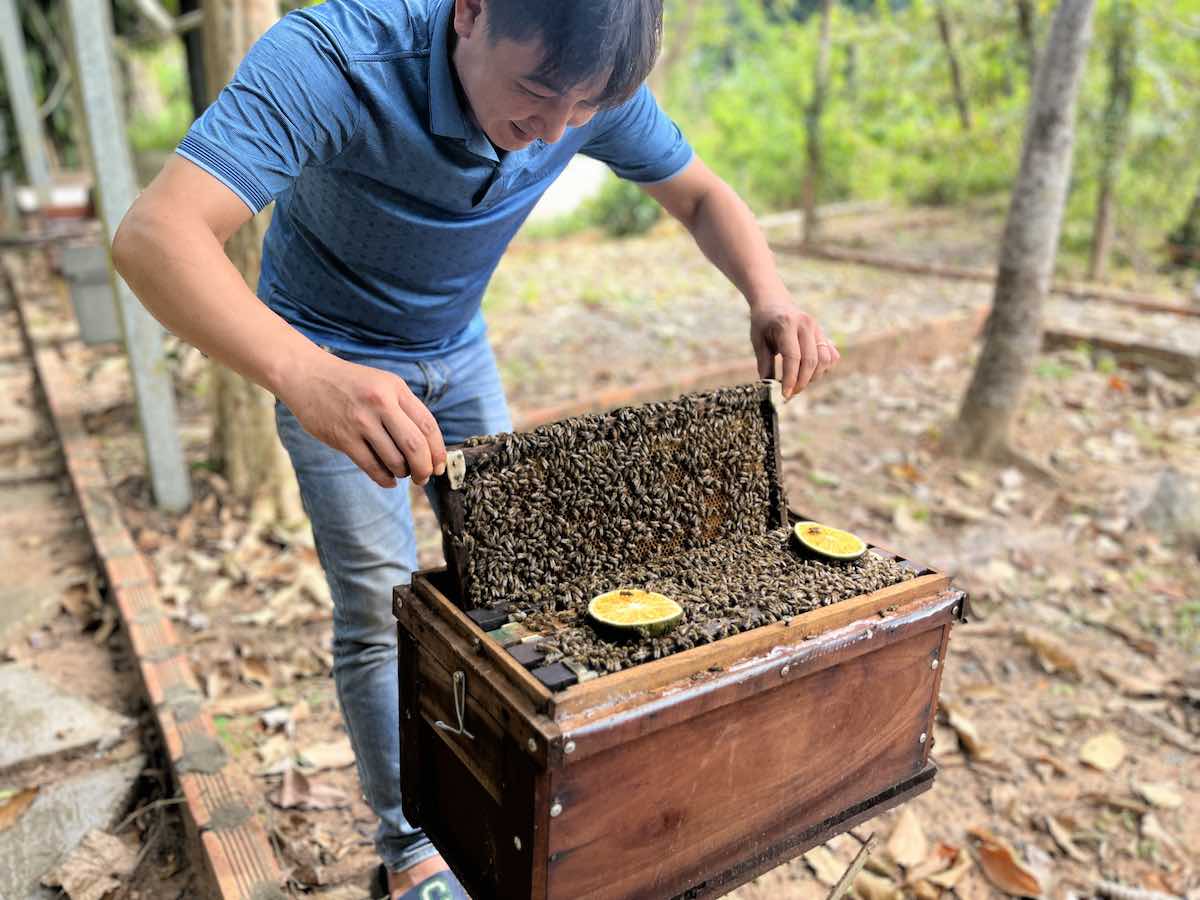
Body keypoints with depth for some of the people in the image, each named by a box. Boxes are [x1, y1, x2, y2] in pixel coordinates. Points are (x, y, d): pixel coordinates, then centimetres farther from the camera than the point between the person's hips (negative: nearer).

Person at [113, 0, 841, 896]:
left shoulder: (593, 86, -21)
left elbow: (702, 195, -8)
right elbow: (154, 234, -44)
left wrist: (770, 294, -29)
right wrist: (305, 372, -63)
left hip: (459, 348, 5)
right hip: (331, 357, -4)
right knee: (382, 610, -4)